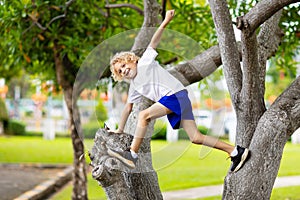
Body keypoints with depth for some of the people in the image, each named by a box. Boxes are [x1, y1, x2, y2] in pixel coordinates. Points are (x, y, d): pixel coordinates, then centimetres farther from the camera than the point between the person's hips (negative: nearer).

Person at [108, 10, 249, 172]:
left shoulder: (145, 62, 5)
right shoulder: (134, 86, 25)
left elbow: (153, 43, -5)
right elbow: (128, 108, 30)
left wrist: (165, 22, -17)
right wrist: (120, 130, 32)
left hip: (176, 94, -8)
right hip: (170, 102, 8)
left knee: (144, 115, -20)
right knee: (196, 138, -3)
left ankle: (132, 155, -21)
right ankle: (236, 152, -2)